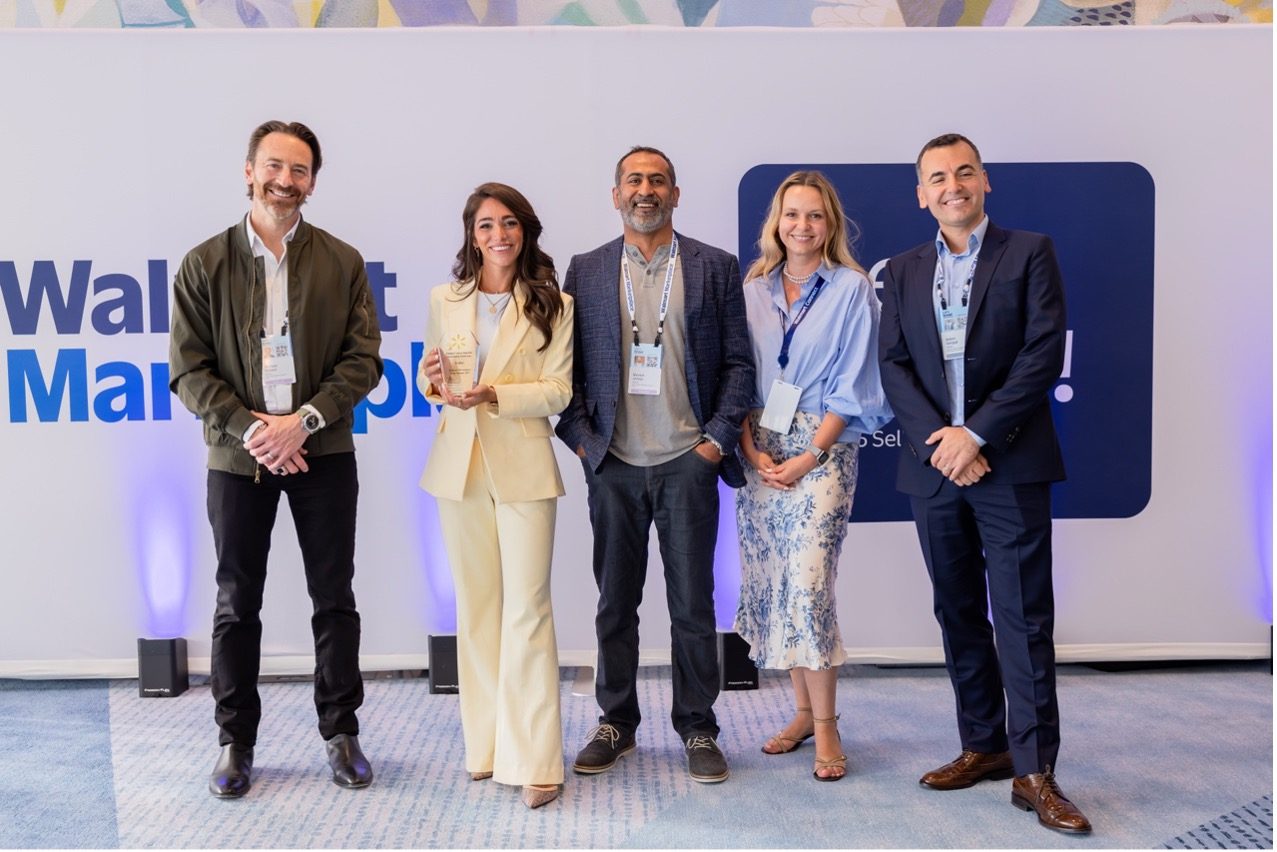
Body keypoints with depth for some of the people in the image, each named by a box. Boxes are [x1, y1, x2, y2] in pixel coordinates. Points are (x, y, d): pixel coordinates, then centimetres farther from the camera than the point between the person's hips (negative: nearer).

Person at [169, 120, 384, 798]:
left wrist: (302, 421, -15)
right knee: (237, 604, 9)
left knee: (334, 600, 7)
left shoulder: (342, 263, 4)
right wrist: (250, 431, -14)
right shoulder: (205, 265, 2)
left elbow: (363, 360, -2)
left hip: (323, 454, 0)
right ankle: (235, 741, 23)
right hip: (238, 455, 0)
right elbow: (189, 371, -2)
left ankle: (341, 733, 22)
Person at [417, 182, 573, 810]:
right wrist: (431, 381, -8)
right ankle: (485, 742, 23)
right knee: (475, 606, 11)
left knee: (528, 608, -6)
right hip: (459, 465, 3)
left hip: (523, 469, -3)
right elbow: (430, 380, 15)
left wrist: (493, 394, -19)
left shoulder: (553, 305, 0)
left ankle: (532, 761, 0)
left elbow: (559, 391, -6)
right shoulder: (445, 301, 8)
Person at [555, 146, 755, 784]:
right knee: (615, 604, 10)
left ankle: (698, 728, 20)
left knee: (693, 606, 5)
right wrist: (581, 439, -1)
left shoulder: (715, 267, 6)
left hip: (688, 464, -1)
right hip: (612, 465, 1)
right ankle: (615, 723, 25)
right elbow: (567, 366, 8)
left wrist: (718, 438, -4)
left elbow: (738, 361, 4)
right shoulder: (585, 271, 8)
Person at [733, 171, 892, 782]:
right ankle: (804, 710, 19)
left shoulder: (852, 288, -1)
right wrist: (750, 446, -4)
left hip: (821, 449, -4)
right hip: (760, 453, 5)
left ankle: (825, 725, 2)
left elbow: (852, 383, -5)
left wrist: (811, 455, -12)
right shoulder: (753, 289, 10)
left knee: (807, 586, -11)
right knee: (767, 585, 6)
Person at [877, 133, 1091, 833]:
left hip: (1009, 465, -4)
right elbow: (893, 365, 5)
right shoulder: (902, 271, 14)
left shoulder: (1029, 252, 3)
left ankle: (1034, 771, 3)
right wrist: (938, 438, -10)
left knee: (1023, 619, -3)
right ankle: (983, 745, 24)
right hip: (933, 464, 4)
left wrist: (978, 435, -14)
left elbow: (1044, 352, -7)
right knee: (959, 614, 11)